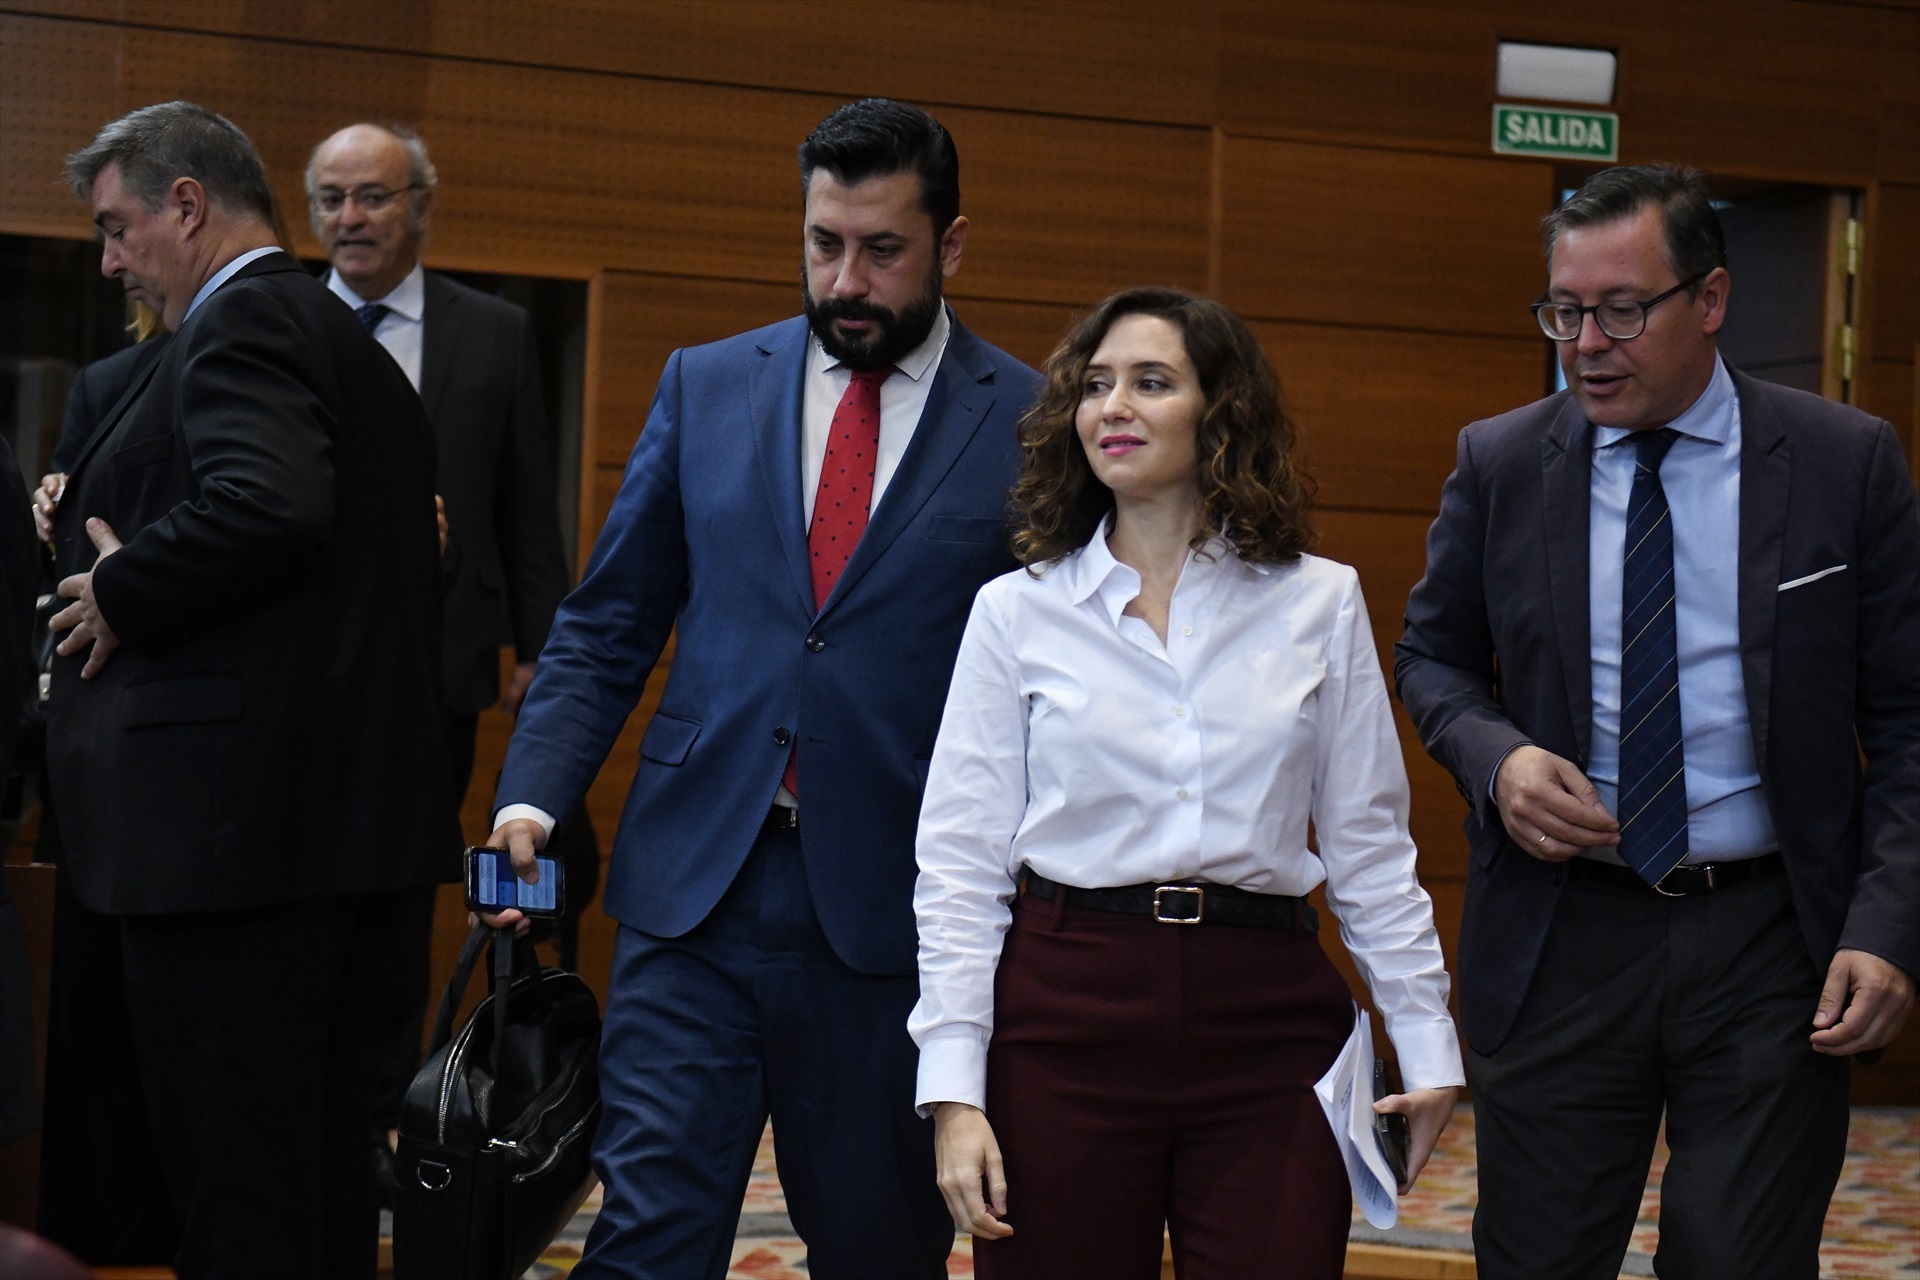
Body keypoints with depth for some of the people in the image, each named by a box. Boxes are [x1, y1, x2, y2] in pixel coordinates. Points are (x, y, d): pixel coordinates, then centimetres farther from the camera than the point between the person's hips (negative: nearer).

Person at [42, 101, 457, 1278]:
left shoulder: (244, 321, -9)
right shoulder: (358, 347, 20)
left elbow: (266, 506, -28)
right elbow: (413, 572, 21)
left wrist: (120, 590, -13)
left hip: (232, 821, -10)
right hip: (352, 817, 10)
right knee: (323, 1170, 15)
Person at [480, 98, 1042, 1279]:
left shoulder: (1029, 425, 0)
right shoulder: (706, 387, 9)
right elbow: (605, 628, 12)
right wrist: (534, 796, -3)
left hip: (893, 910, -2)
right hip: (696, 885, 2)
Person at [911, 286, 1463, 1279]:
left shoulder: (1319, 603, 6)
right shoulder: (1017, 612, 4)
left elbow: (1367, 845, 10)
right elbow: (960, 861, 2)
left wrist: (1426, 1046, 6)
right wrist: (953, 1091, -6)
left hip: (1265, 1027, 1)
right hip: (1067, 1020, 0)